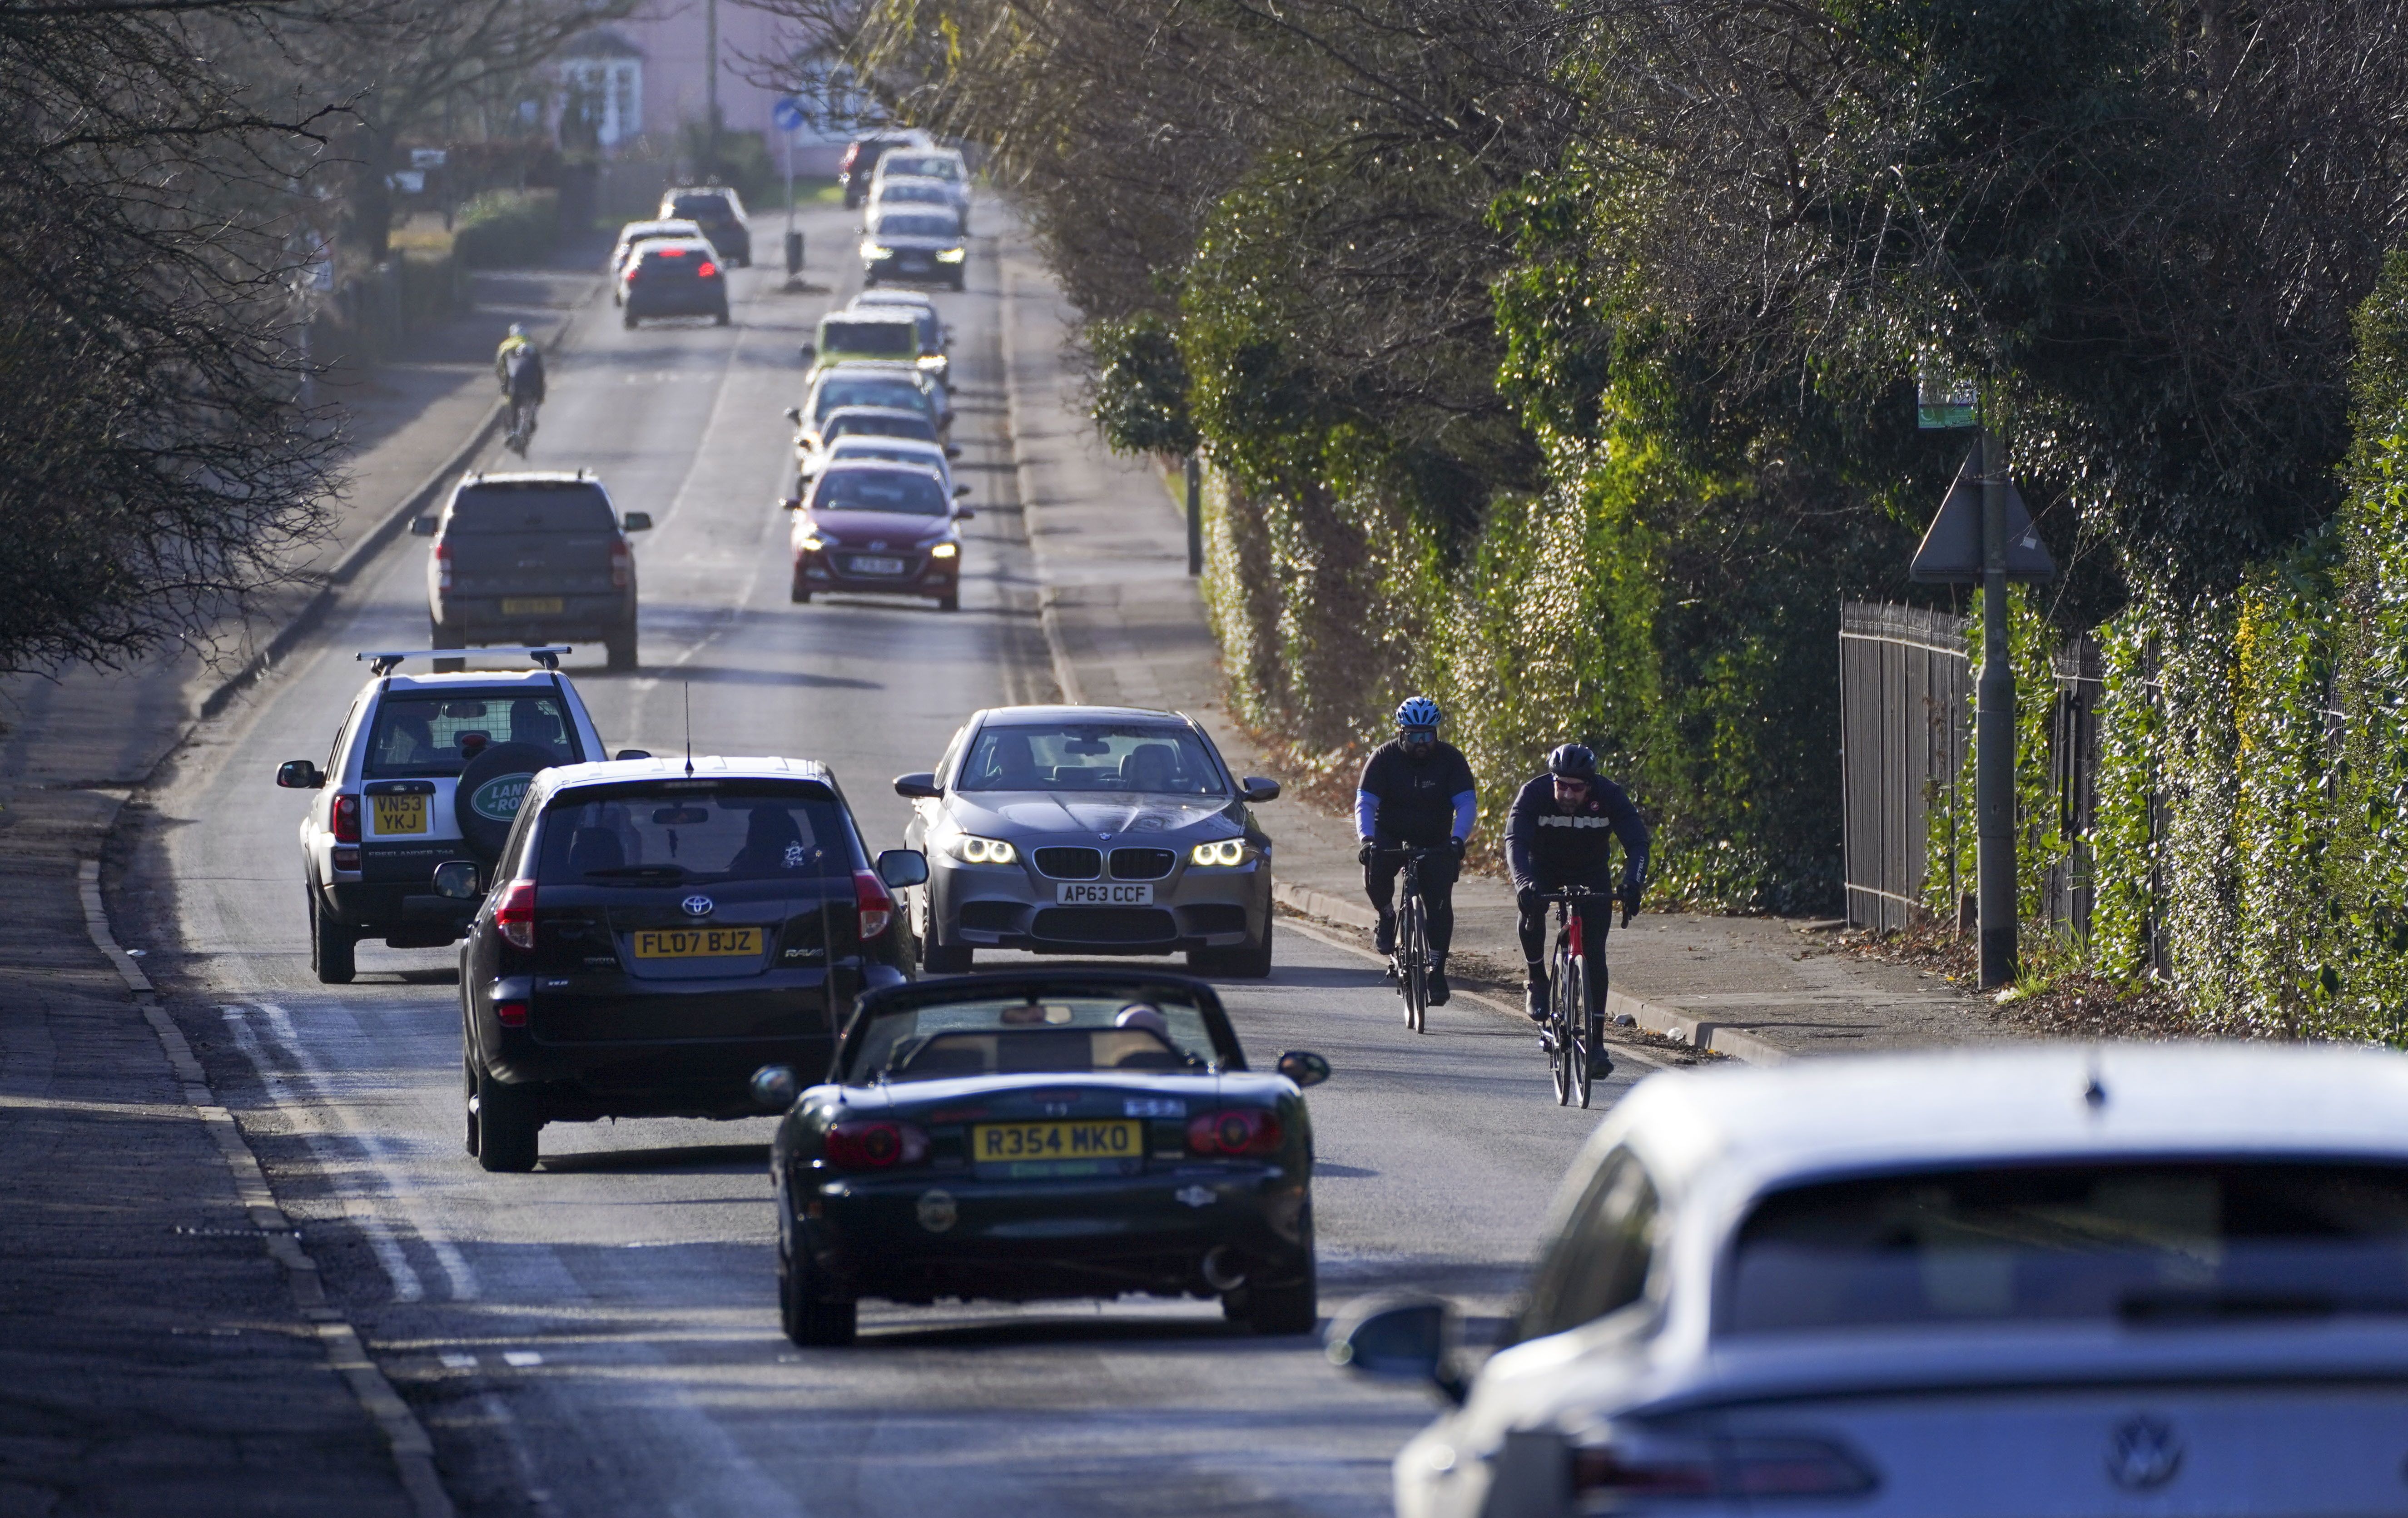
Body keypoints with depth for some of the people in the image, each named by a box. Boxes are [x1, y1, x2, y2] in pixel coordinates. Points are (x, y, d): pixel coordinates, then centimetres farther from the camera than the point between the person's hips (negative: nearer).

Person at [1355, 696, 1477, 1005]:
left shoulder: (1451, 759, -10)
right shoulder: (1385, 758, -12)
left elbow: (1467, 804, -18)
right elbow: (1365, 804, -18)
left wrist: (1457, 840, -36)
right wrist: (1368, 839, -37)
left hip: (1435, 842, 1)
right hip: (1390, 837, -1)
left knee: (1440, 903, -14)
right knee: (1376, 872, -31)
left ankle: (1437, 971, -5)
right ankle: (1387, 918, -2)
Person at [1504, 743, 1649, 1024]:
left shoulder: (1609, 796, -25)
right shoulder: (1534, 794, -28)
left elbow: (1637, 842, -30)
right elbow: (1515, 841, -37)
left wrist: (1632, 885, -48)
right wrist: (1523, 882, -57)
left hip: (1590, 872, 1)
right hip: (1542, 869, -1)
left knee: (1594, 951, -11)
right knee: (1532, 908, -33)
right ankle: (1538, 981, -13)